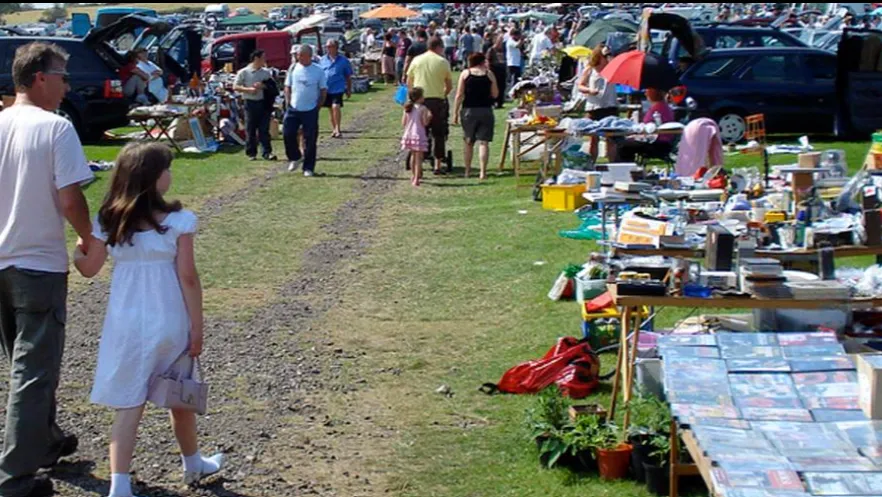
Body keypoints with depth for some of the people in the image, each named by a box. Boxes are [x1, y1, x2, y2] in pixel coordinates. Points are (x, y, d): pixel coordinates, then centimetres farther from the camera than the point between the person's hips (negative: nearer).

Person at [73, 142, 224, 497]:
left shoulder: (108, 221, -4)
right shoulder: (178, 221, -12)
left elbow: (87, 268, 6)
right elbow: (188, 278, -10)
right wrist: (197, 326, -4)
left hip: (126, 324, 1)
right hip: (169, 323, -1)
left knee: (128, 404, 3)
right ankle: (193, 464, 39)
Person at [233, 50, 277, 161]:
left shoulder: (266, 72, 9)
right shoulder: (244, 72, -1)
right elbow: (235, 87, -2)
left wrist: (263, 86, -9)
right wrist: (249, 89, -16)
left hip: (263, 103, 2)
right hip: (250, 103, -2)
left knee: (264, 129, 0)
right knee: (251, 130, 3)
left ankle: (267, 152, -1)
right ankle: (251, 153, 11)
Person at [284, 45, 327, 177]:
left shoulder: (318, 71, -4)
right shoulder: (293, 68, 3)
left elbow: (323, 90, 3)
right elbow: (287, 86, 12)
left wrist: (318, 106, -3)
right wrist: (288, 102, 2)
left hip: (310, 111, -3)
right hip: (293, 109, 3)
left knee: (310, 140, 1)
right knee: (288, 134, -2)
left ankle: (308, 168, 11)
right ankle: (295, 157, 24)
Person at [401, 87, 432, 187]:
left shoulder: (407, 108, 5)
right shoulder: (422, 108, -11)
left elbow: (403, 123, 6)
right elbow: (425, 123, -15)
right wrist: (429, 116, 2)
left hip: (409, 134, 6)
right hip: (419, 135, -6)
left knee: (413, 155, 22)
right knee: (419, 157, -2)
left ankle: (413, 176, 34)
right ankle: (416, 179, -8)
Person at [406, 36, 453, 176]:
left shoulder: (416, 60, 6)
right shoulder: (442, 62, -1)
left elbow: (409, 83, 11)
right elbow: (450, 86, 2)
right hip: (437, 100, -2)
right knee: (438, 134, 6)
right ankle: (437, 165, 6)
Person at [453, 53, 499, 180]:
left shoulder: (465, 73, 1)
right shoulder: (489, 74, 2)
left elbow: (459, 95, -3)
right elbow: (495, 94, 5)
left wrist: (455, 112, 1)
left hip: (469, 110, 1)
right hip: (485, 111, -1)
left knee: (469, 142, 14)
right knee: (483, 142, -2)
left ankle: (467, 171, 18)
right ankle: (483, 172, -8)